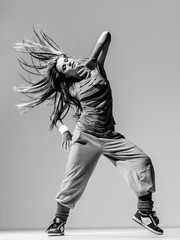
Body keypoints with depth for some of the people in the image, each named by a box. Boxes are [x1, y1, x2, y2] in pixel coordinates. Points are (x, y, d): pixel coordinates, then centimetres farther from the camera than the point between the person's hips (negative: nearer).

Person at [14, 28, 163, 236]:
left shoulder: (95, 68, 8)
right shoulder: (69, 90, 6)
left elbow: (106, 35, 7)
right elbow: (55, 117, 11)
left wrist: (91, 60, 0)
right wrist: (64, 131, -8)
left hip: (109, 136, 2)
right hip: (85, 136, -1)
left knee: (142, 160, -12)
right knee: (73, 179, -4)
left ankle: (144, 212, -5)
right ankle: (59, 221, 14)